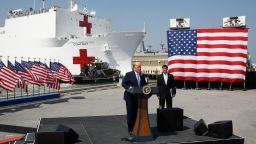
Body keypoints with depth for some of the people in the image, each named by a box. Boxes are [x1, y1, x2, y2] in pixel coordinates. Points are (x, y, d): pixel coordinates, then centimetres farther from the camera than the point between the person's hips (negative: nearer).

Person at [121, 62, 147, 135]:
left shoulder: (142, 76, 12)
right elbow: (123, 83, -7)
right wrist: (129, 88, -22)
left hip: (139, 97, 5)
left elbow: (144, 84, 18)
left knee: (137, 113, 7)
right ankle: (130, 129, 12)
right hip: (130, 97, -4)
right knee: (130, 113, 2)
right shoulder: (129, 74, -4)